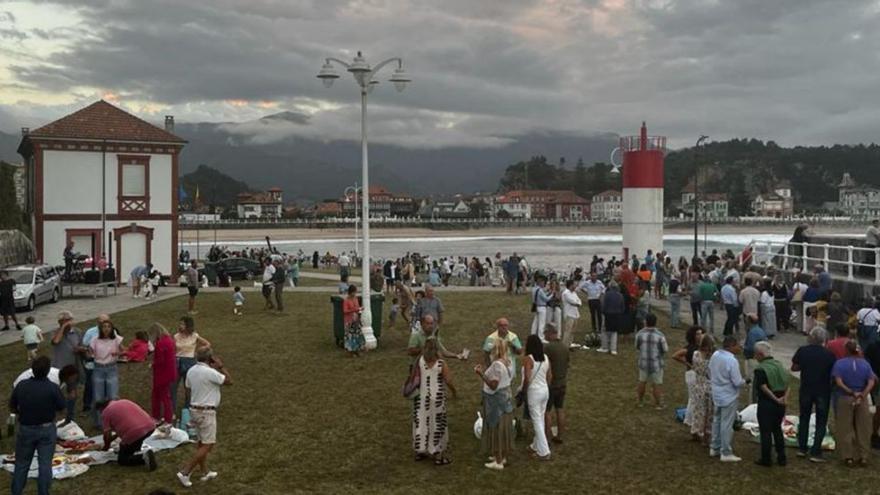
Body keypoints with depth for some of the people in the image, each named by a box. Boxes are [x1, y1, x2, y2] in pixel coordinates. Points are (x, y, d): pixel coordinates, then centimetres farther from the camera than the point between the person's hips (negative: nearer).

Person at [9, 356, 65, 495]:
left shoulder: (21, 385, -12)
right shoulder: (53, 388, -21)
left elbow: (12, 407, 0)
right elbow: (61, 407, -7)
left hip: (25, 429, 2)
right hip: (47, 429, -2)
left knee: (22, 463, 17)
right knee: (45, 464, 7)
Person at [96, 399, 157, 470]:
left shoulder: (106, 411, 7)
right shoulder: (124, 401, 27)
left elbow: (107, 434, 7)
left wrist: (106, 446, 26)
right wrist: (113, 437, 43)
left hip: (134, 433, -7)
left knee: (122, 460, 12)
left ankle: (143, 456, -12)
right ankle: (137, 452, 20)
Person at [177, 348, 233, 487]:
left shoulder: (191, 371, 3)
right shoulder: (210, 372, -21)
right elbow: (229, 381, -12)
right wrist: (221, 366, -4)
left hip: (195, 409, 9)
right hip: (207, 411, -9)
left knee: (202, 443, 17)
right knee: (208, 445, -3)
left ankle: (205, 472, 25)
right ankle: (185, 472, -6)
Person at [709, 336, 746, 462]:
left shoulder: (714, 356, -3)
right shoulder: (732, 361, -25)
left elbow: (710, 374, 9)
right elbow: (738, 382, -21)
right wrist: (745, 381, -1)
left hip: (717, 395, 8)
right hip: (729, 397, -8)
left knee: (717, 421, 19)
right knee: (727, 425, 1)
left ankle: (715, 448, 31)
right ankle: (726, 453, 9)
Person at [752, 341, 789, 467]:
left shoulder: (760, 369, -15)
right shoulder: (779, 365, 7)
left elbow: (764, 388, -22)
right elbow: (787, 384, 5)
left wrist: (776, 399, -15)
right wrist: (784, 397, -5)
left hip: (766, 403, -7)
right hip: (780, 404, 7)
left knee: (765, 432, 3)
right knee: (777, 429, 19)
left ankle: (766, 459, 10)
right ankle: (781, 458, 23)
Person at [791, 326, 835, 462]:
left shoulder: (802, 351, -9)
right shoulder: (829, 354, -13)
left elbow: (794, 367, 1)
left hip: (806, 390, 2)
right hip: (823, 391, -2)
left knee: (804, 419, 18)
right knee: (821, 422, 7)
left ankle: (802, 449, 21)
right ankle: (815, 453, 3)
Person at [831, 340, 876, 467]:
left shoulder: (840, 363, -7)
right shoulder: (865, 364, 1)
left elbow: (838, 382, -17)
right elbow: (871, 382, -8)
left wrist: (851, 392, -11)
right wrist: (862, 395, -13)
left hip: (844, 399, -2)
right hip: (862, 400, 3)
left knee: (845, 429, 6)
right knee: (863, 429, 12)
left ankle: (848, 457, 9)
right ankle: (863, 456, 16)